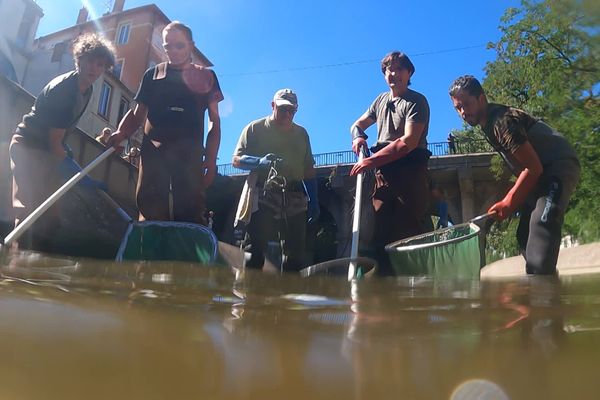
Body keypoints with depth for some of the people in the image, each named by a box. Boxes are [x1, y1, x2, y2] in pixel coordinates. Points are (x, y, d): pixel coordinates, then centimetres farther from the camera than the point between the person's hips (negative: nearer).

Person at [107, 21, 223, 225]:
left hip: (190, 155, -1)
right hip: (154, 152, 2)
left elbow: (215, 122, 10)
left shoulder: (206, 77, 12)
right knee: (150, 212, -3)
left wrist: (211, 160, 0)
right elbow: (137, 114, 16)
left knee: (190, 215, -6)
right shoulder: (153, 75, 16)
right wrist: (120, 133, -5)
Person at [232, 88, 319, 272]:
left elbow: (308, 169, 21)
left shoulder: (301, 133, 21)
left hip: (294, 200, 4)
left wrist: (314, 201, 14)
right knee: (255, 251, -8)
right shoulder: (255, 128, 8)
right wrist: (260, 162, -18)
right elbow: (236, 160, 1)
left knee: (295, 253, 3)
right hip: (262, 198, -4)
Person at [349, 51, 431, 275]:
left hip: (410, 172, -6)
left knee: (408, 234, -10)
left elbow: (409, 142, -15)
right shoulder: (381, 100, 20)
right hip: (383, 172, 6)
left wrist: (372, 160, -19)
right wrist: (358, 137, 4)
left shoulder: (416, 101, -2)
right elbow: (357, 124, 29)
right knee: (379, 232, 1)